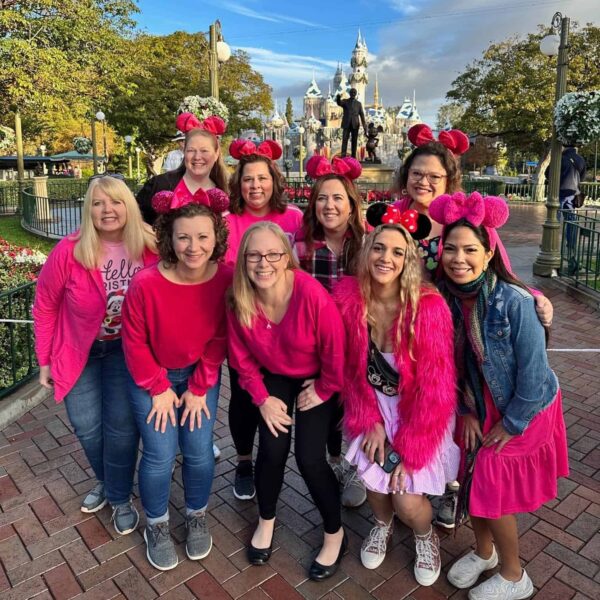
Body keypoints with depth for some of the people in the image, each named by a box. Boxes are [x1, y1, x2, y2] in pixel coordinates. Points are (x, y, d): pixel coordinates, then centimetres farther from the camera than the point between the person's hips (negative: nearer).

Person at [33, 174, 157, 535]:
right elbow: (45, 306, -8)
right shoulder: (69, 251, -21)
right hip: (78, 349, 1)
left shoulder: (150, 249, -21)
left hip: (125, 348, 0)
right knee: (86, 425, 11)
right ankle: (105, 480, 42)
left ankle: (121, 497, 26)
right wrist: (45, 360, -2)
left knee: (121, 425, 1)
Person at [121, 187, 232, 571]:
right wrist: (159, 389, -8)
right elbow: (134, 343, -13)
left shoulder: (227, 279, -21)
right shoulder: (146, 284, -28)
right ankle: (157, 527, 29)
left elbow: (219, 340, -10)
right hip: (152, 377, -1)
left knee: (199, 451, 3)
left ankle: (197, 518, 33)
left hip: (202, 376, 2)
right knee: (161, 456, 0)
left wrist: (199, 389, -7)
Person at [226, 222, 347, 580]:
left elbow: (336, 350, -21)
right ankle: (267, 521, 28)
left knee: (309, 458, -8)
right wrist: (262, 398, -7)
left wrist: (323, 390, -9)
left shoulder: (312, 295, -34)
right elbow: (242, 357, -6)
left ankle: (336, 534, 20)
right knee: (272, 449, -5)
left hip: (316, 378, -3)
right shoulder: (239, 299, -20)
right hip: (274, 376, 3)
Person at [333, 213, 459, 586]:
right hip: (377, 407, 3)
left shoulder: (429, 306, -25)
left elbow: (435, 388, -20)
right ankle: (383, 524, 34)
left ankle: (425, 536, 32)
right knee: (374, 481, -5)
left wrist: (409, 452, -16)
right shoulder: (348, 297, -16)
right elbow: (351, 368, -4)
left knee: (408, 500, -7)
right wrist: (369, 422, -10)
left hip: (422, 413, -2)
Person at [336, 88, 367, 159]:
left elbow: (362, 116, 7)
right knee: (344, 140, -11)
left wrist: (365, 129, -1)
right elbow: (339, 103, -15)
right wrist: (338, 97, -41)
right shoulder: (345, 101, 9)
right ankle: (343, 157, -13)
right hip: (346, 124, -1)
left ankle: (353, 157, 3)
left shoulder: (358, 103, 12)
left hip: (355, 125, 1)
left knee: (354, 141, 0)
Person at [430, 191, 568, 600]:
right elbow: (457, 363, 0)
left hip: (524, 411, -5)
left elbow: (533, 373, -23)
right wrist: (467, 412, -1)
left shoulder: (515, 302, -29)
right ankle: (484, 551, 41)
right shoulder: (447, 299, -11)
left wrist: (511, 425, -13)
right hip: (482, 408, 5)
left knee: (490, 487, 1)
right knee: (473, 481, 11)